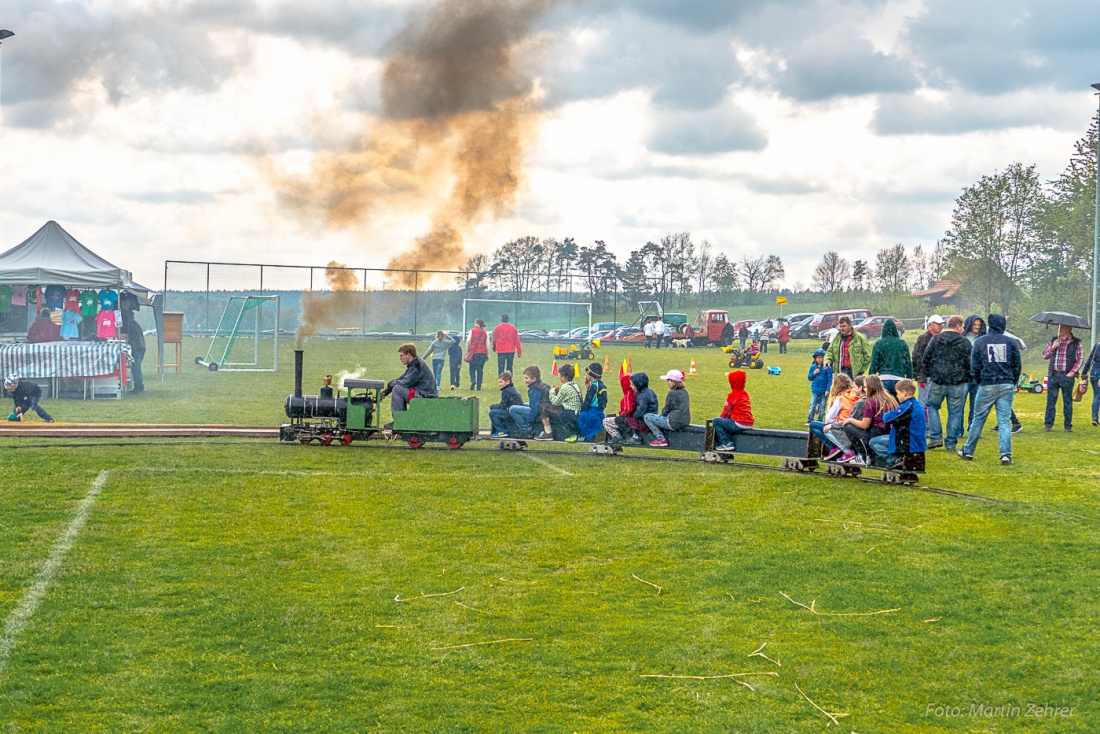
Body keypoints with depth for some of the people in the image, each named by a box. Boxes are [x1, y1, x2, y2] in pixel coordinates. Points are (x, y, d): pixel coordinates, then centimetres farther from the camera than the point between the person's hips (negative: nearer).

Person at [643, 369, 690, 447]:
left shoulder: (672, 393, -16)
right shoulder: (684, 391, 10)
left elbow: (666, 409, -10)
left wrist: (661, 415, 12)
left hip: (675, 423, -10)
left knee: (647, 417, -3)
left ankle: (661, 439, -4)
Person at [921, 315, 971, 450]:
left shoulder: (936, 339, 3)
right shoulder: (965, 342, -1)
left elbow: (925, 359, 5)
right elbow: (969, 363, 0)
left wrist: (927, 375, 16)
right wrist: (967, 378, 15)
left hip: (937, 381, 1)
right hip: (958, 383, -1)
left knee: (932, 406, 17)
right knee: (954, 412, 7)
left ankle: (936, 438, 6)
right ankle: (951, 443, 9)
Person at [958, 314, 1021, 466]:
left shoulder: (979, 342, -1)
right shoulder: (1011, 342, 2)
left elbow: (974, 366, 1)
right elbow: (1017, 366, 5)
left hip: (987, 385, -1)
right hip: (1007, 386, 1)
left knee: (978, 419, 9)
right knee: (1005, 421, 2)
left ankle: (968, 451, 19)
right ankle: (1006, 455, -5)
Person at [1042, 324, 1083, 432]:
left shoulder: (1076, 343, 2)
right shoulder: (1053, 340, 12)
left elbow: (1080, 359, 1)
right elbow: (1045, 356, 13)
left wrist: (1072, 372, -9)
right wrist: (1053, 348, -5)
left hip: (1067, 376, -3)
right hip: (1053, 374, 3)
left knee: (1067, 402, 3)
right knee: (1051, 400, 2)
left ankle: (1068, 426, 8)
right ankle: (1048, 424, 7)